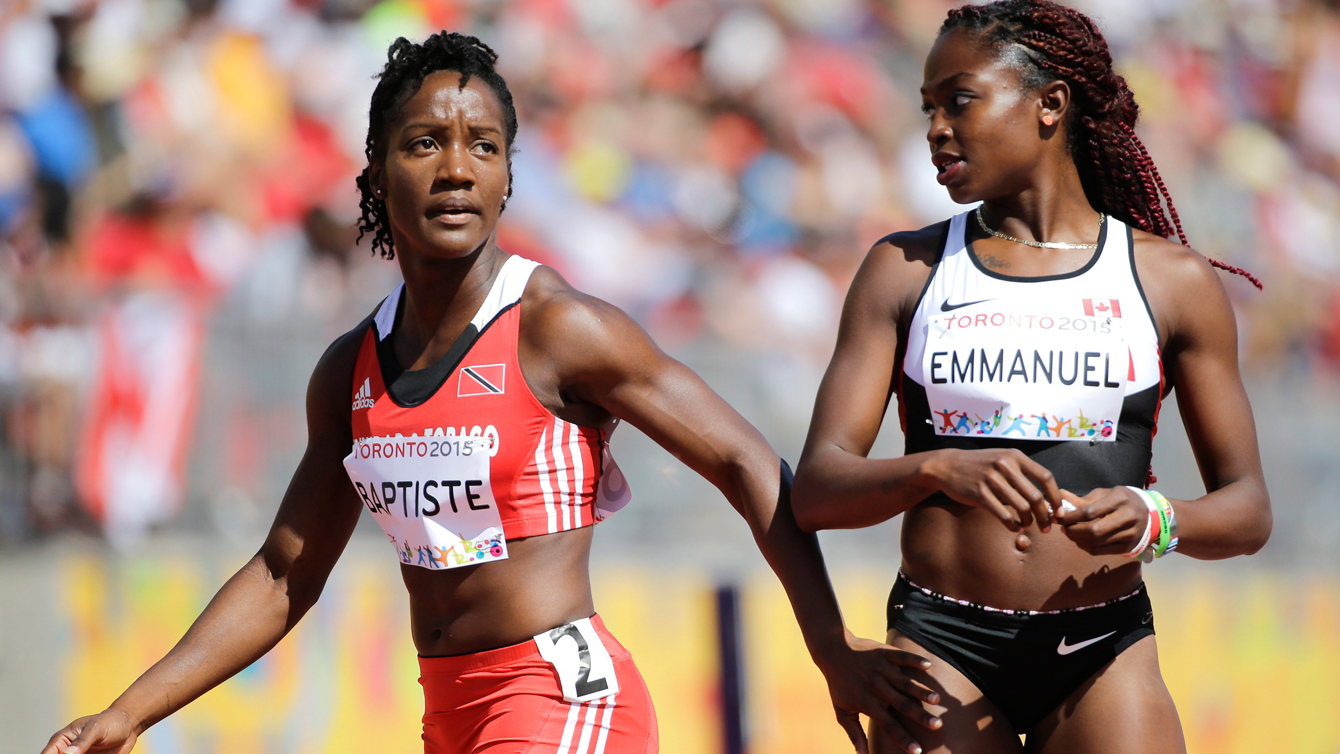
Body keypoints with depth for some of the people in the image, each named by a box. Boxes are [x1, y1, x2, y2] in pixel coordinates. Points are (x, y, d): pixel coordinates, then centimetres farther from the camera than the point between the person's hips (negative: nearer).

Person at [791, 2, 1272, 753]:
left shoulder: (1173, 281, 7)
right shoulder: (906, 270, 8)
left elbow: (1249, 510, 6)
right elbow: (817, 491, -1)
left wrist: (1154, 520, -16)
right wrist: (940, 471, -22)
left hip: (1104, 653, 0)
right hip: (943, 645, 0)